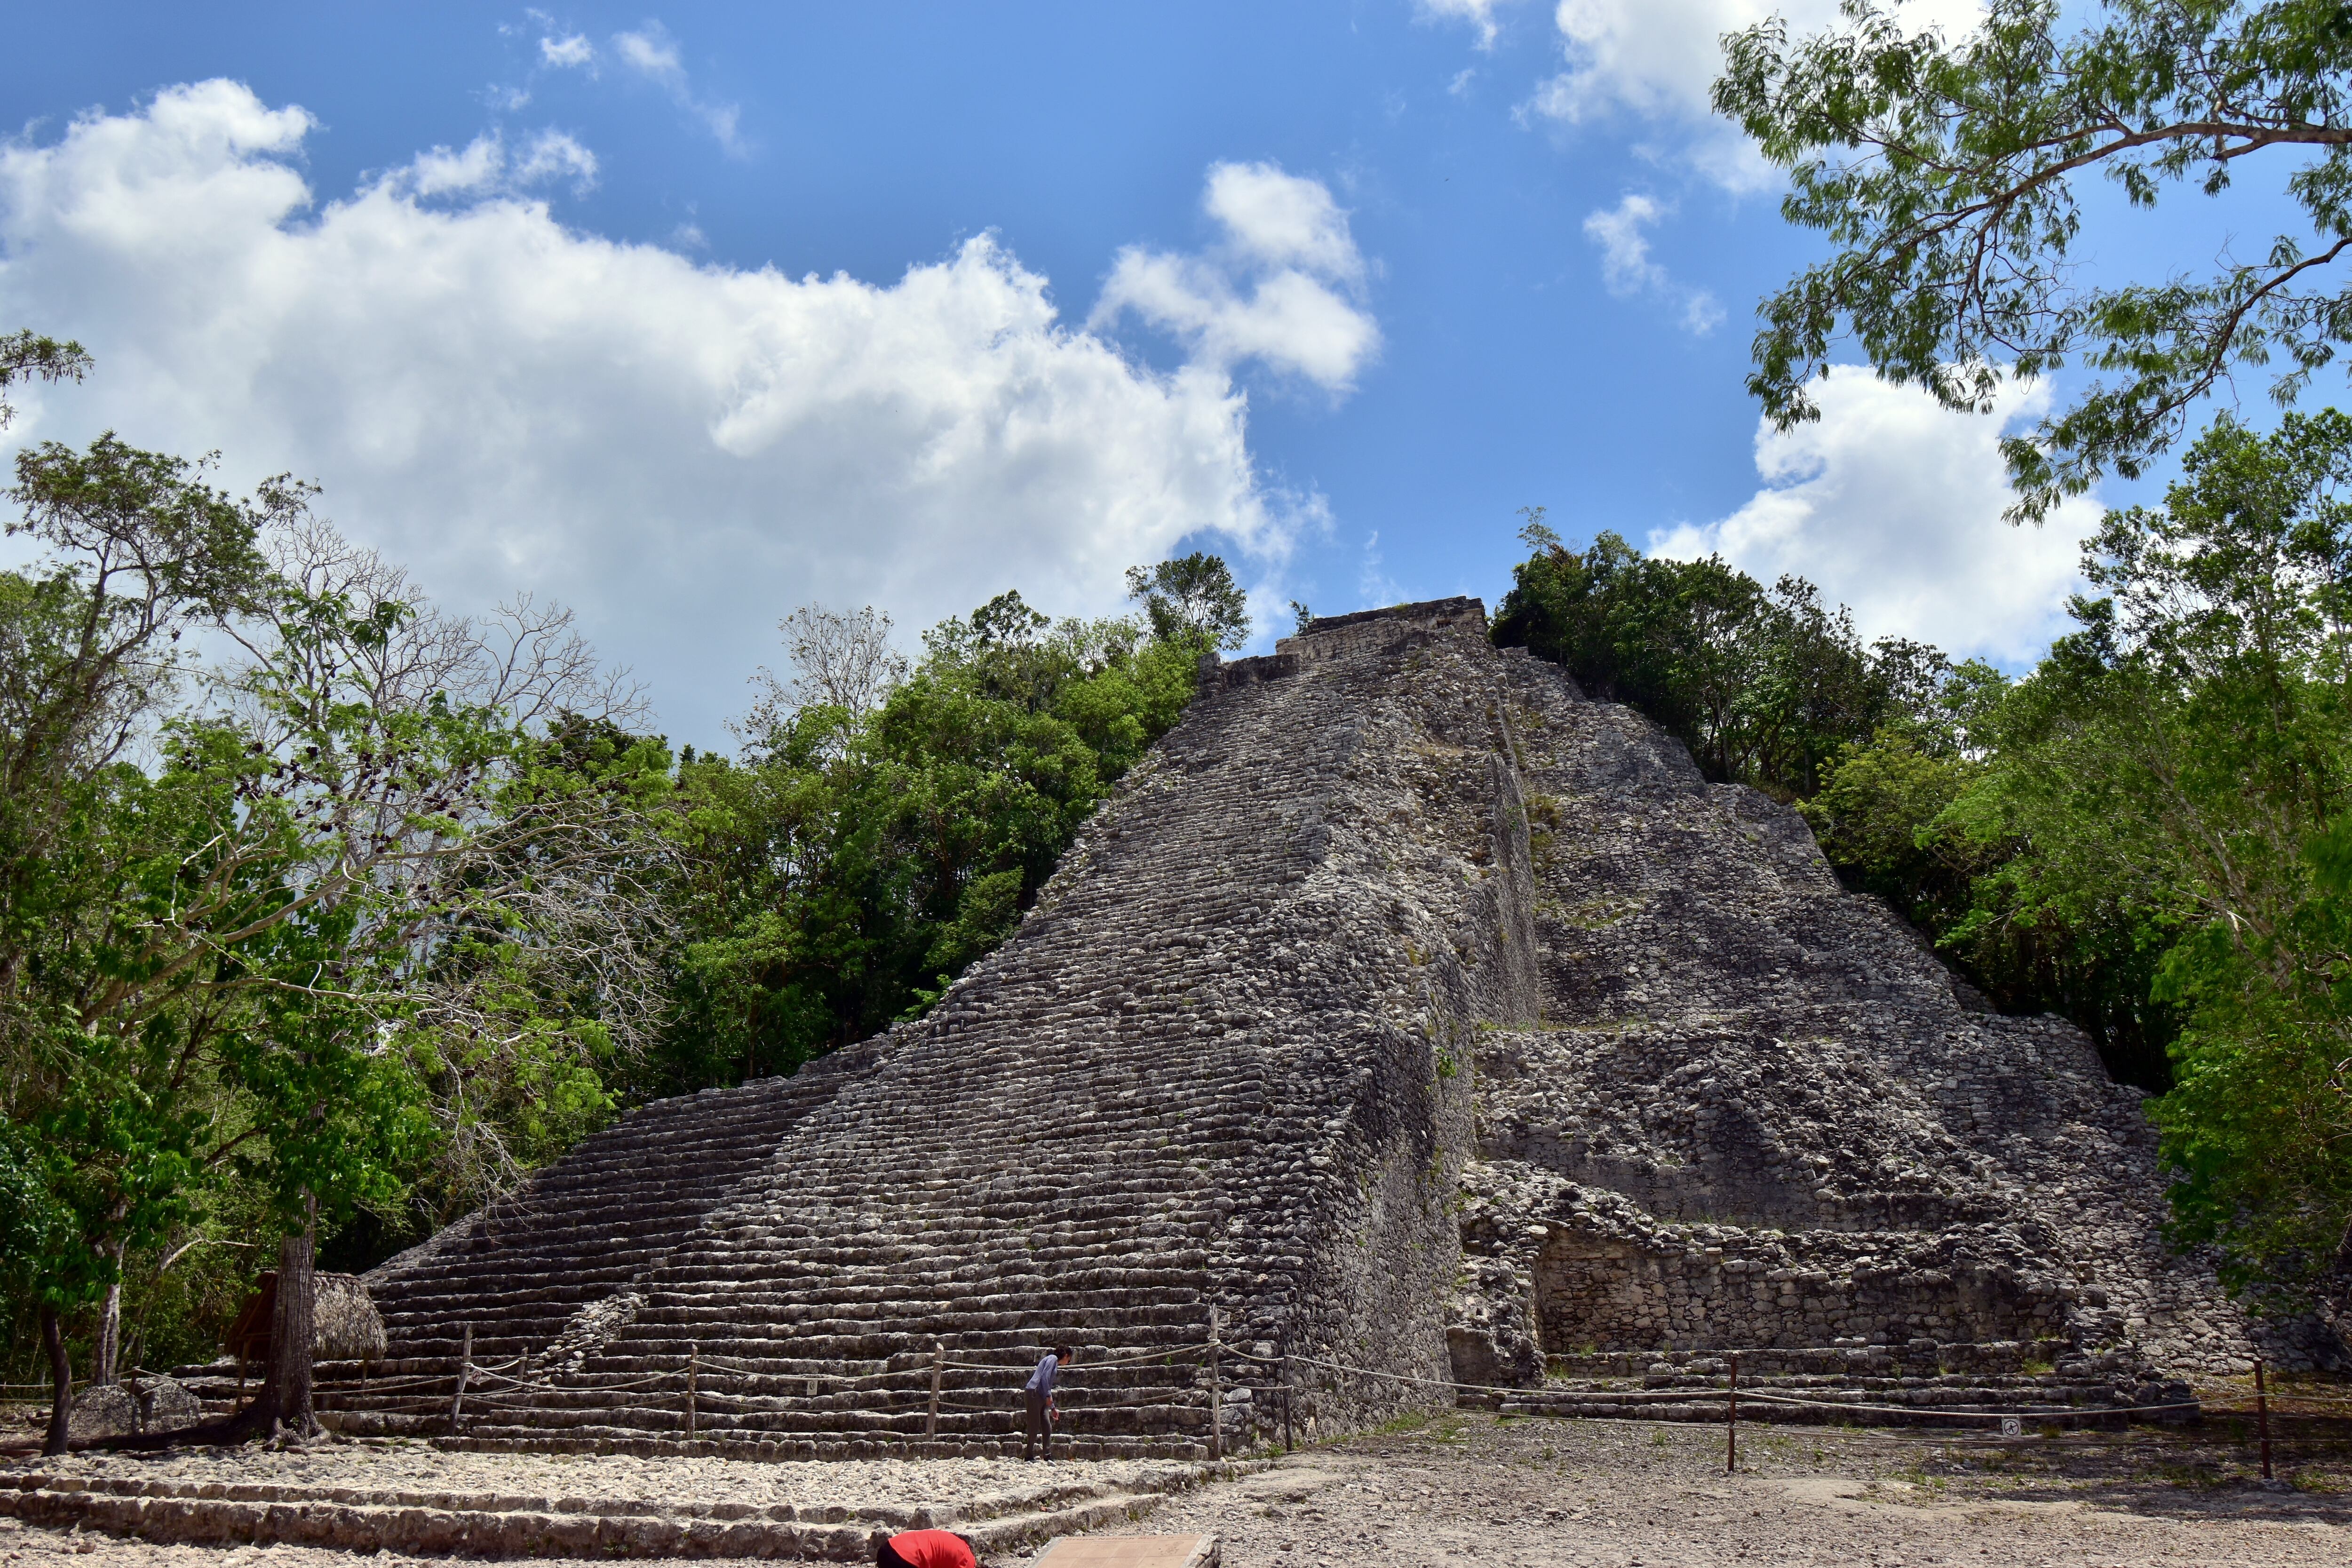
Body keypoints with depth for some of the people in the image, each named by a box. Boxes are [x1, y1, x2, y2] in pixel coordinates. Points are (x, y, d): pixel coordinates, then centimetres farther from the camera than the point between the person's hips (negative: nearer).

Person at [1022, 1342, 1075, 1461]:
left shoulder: (1055, 1363, 25)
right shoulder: (1053, 1358, -2)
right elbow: (1044, 1377, -17)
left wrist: (1053, 1408, 30)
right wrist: (1049, 1395, -16)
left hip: (1042, 1396, 10)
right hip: (1034, 1392, -10)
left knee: (1047, 1427, 4)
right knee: (1035, 1425, -6)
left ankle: (1048, 1457, 4)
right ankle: (1029, 1456, -1)